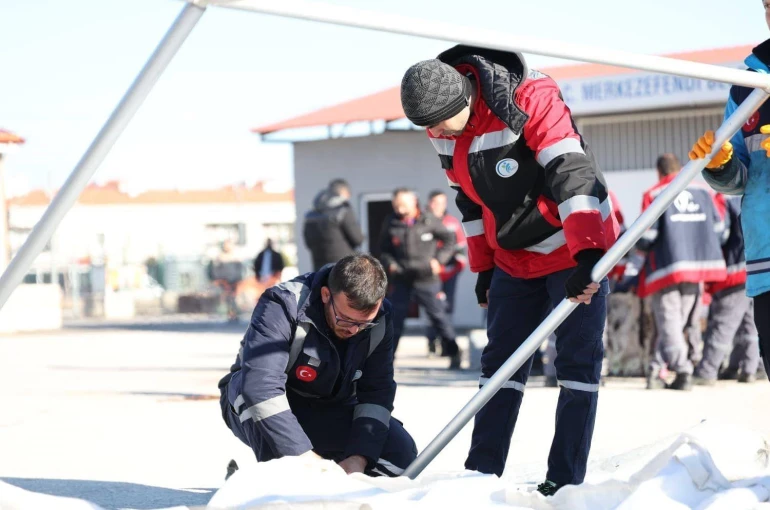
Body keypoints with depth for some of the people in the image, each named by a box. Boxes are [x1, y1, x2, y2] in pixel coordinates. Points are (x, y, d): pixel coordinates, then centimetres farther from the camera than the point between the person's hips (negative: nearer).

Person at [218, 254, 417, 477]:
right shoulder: (282, 305, -31)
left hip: (330, 410, 4)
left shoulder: (380, 321, -14)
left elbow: (377, 392, -15)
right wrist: (303, 454, -46)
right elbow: (260, 386, -41)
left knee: (401, 450, -18)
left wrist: (358, 458, -30)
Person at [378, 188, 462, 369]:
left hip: (426, 280, -2)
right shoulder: (391, 224, 0)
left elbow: (448, 240, 7)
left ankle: (454, 354, 13)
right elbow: (384, 250, 10)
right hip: (401, 281, 2)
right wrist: (390, 264, -8)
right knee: (394, 318, 3)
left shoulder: (429, 221, -5)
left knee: (438, 315, 2)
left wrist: (439, 260, -4)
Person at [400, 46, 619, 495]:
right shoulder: (447, 132, -3)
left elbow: (572, 172, -31)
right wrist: (483, 268, 14)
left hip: (577, 248, -7)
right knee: (501, 362, 5)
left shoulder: (533, 99, -26)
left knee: (578, 362, -7)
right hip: (514, 258, 7)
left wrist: (587, 256, -38)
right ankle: (481, 473, 8)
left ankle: (565, 480, -6)